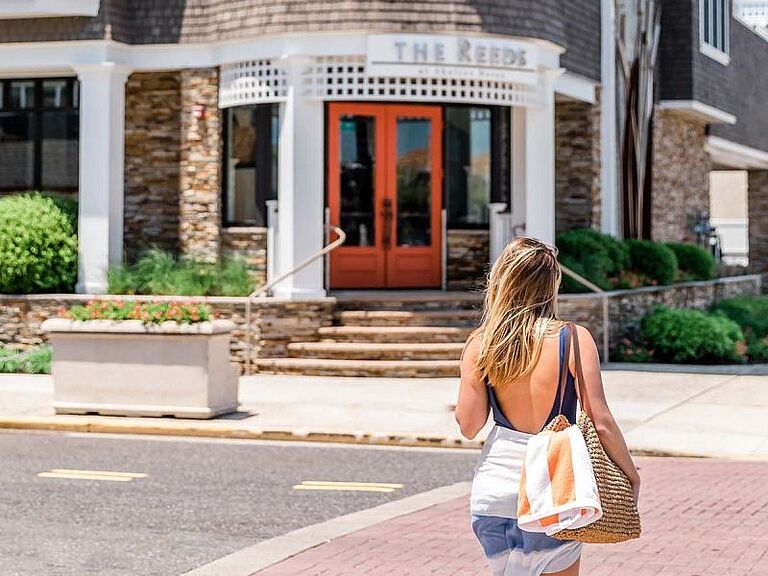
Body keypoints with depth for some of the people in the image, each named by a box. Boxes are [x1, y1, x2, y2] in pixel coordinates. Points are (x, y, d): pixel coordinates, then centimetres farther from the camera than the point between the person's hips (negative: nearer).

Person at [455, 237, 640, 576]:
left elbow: (468, 426, -2)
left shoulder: (480, 345, -4)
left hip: (494, 490, 2)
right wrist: (631, 474, 4)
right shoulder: (573, 339, -11)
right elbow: (601, 423, -11)